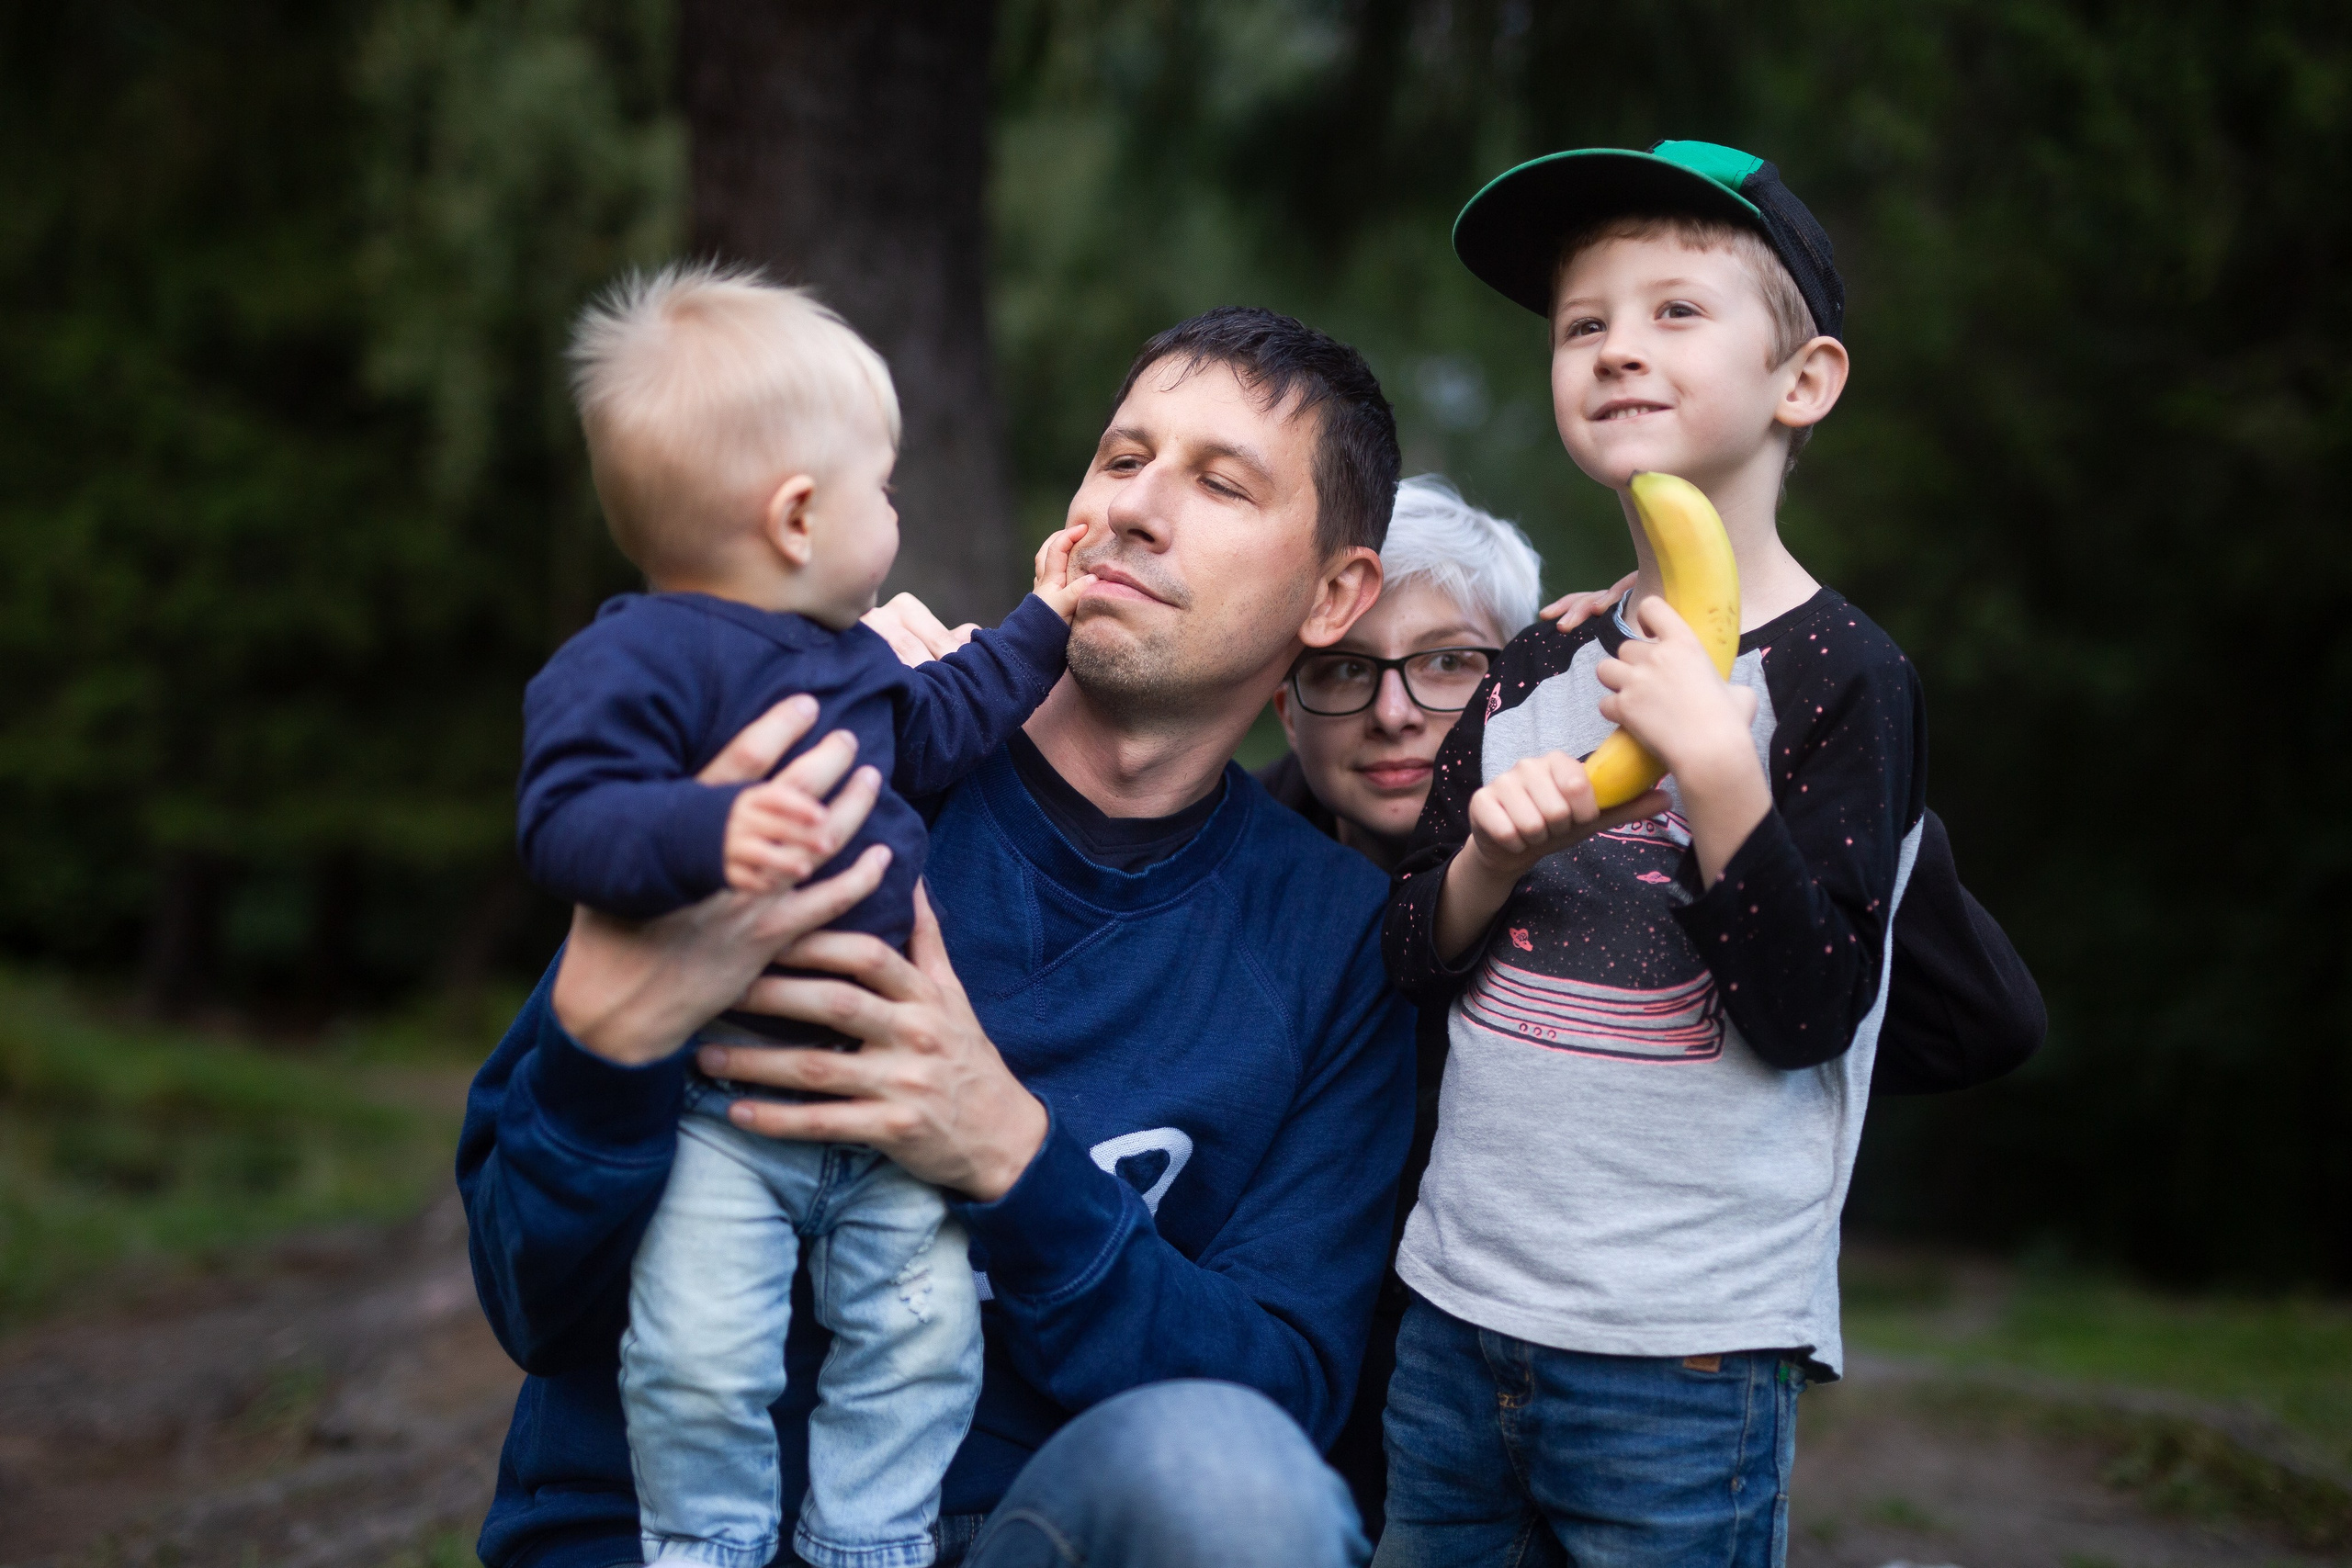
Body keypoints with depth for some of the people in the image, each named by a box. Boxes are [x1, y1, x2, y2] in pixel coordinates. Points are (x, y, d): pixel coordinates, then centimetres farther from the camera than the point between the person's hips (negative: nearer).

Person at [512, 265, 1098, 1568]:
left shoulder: (854, 657, 13)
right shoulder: (633, 663, -16)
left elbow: (936, 728, 30)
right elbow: (567, 817, -27)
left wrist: (1037, 628, 31)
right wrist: (704, 834, -44)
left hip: (883, 1097, 7)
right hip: (716, 1104, -7)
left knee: (922, 1328, 5)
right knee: (704, 1355, -11)